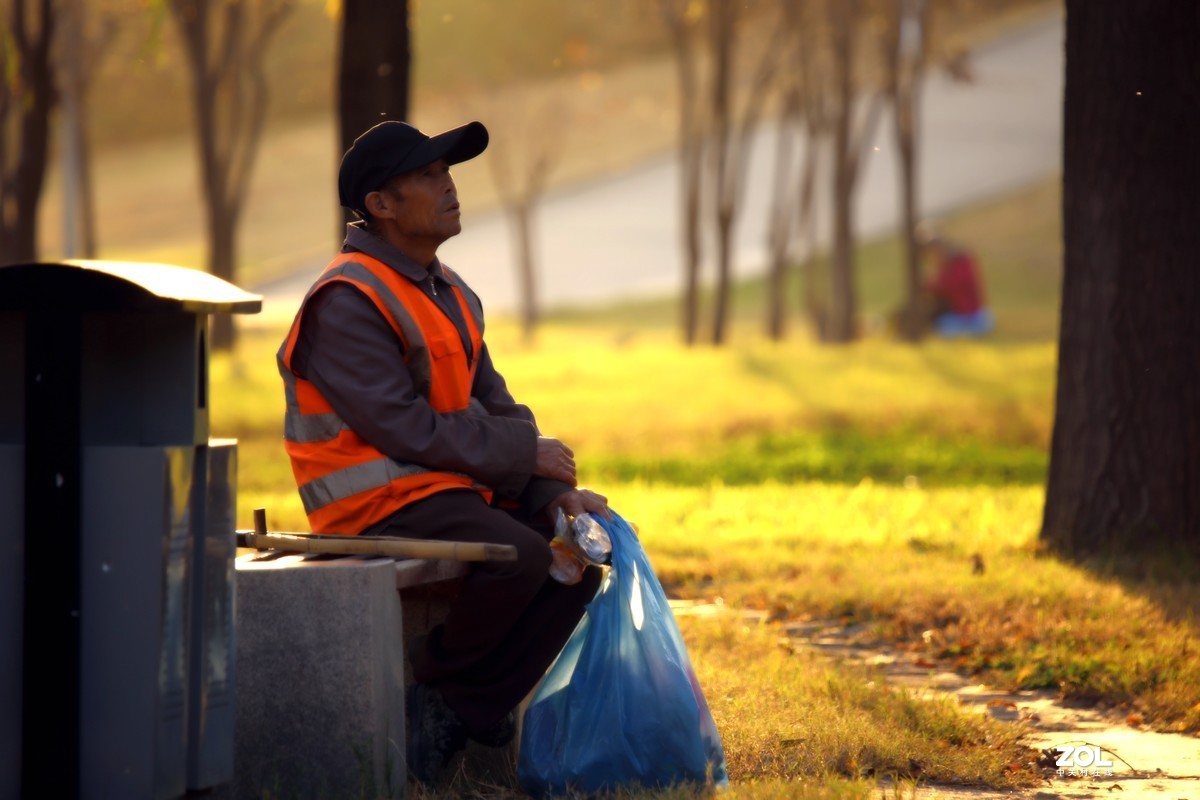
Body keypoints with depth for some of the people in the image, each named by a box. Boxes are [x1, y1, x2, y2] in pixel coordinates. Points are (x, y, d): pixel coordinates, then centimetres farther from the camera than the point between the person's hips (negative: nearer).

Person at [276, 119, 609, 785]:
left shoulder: (449, 294, 16)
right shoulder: (346, 303, -15)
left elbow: (494, 407, 15)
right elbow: (408, 431, -20)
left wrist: (556, 491, -2)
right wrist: (526, 452, -12)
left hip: (455, 484, 10)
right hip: (377, 502, -10)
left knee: (583, 545, -6)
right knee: (519, 557, -30)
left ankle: (457, 714, -7)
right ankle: (432, 688, -5)